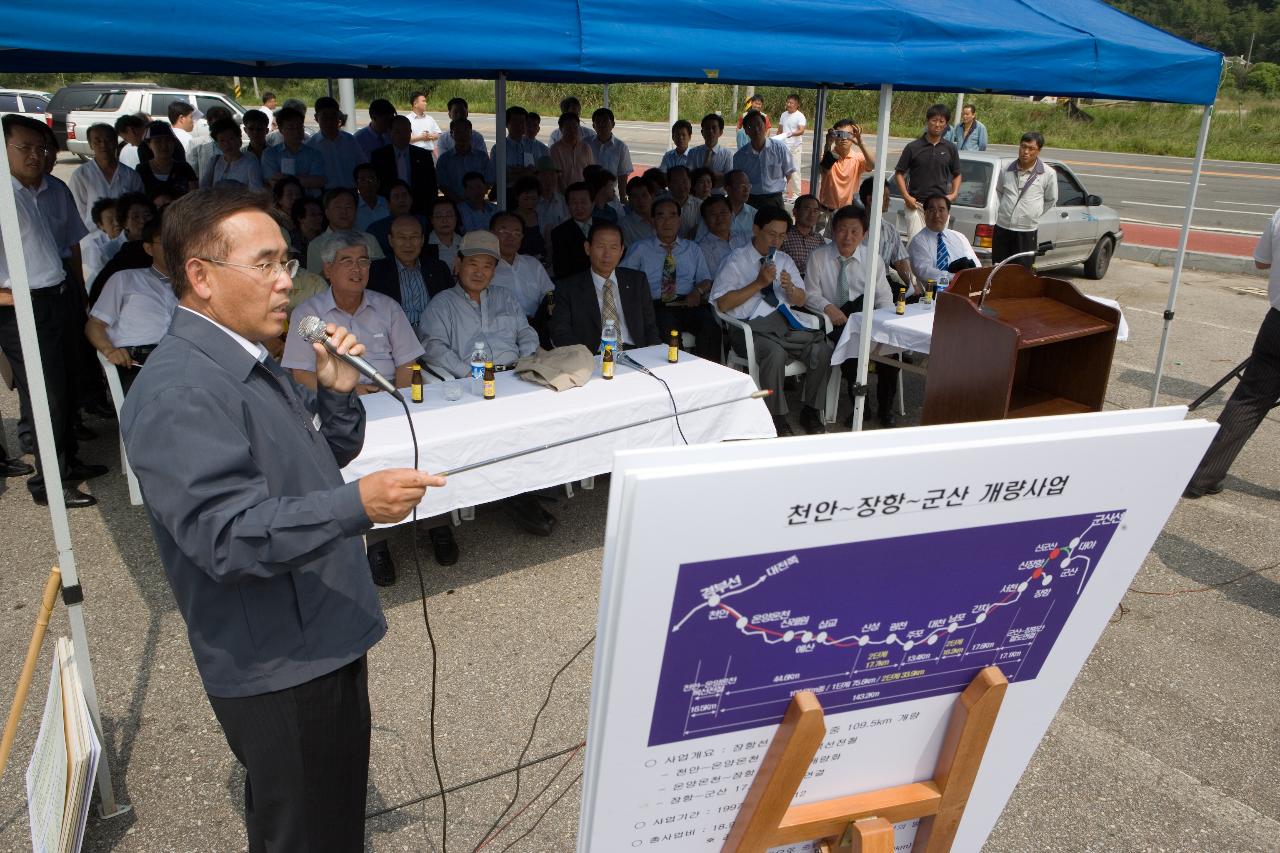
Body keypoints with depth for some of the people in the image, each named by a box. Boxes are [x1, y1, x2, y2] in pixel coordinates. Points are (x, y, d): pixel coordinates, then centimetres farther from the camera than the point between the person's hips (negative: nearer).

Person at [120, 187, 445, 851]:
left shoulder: (253, 364, 10)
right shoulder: (179, 391, -23)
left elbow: (323, 459, 16)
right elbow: (227, 535, -31)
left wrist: (336, 392, -2)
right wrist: (356, 507, -41)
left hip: (324, 640, 10)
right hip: (278, 668, -9)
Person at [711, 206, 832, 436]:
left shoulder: (784, 260, 21)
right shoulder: (736, 261, 2)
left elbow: (800, 300, 19)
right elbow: (723, 304, -9)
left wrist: (790, 288, -4)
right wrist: (759, 283, -14)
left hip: (785, 321, 5)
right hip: (751, 326, -5)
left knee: (823, 348, -20)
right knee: (775, 353, -36)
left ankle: (811, 412, -5)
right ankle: (777, 418, -19)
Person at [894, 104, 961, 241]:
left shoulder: (950, 148, 8)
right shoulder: (913, 147, 1)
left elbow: (956, 174, 19)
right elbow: (899, 173, 5)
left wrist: (954, 194, 2)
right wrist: (906, 196, -6)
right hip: (916, 205, -2)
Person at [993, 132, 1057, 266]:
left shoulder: (1048, 174, -4)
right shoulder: (1006, 170, 3)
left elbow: (1051, 200, 10)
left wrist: (1034, 214, 10)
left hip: (1027, 231, -3)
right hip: (1002, 228, 3)